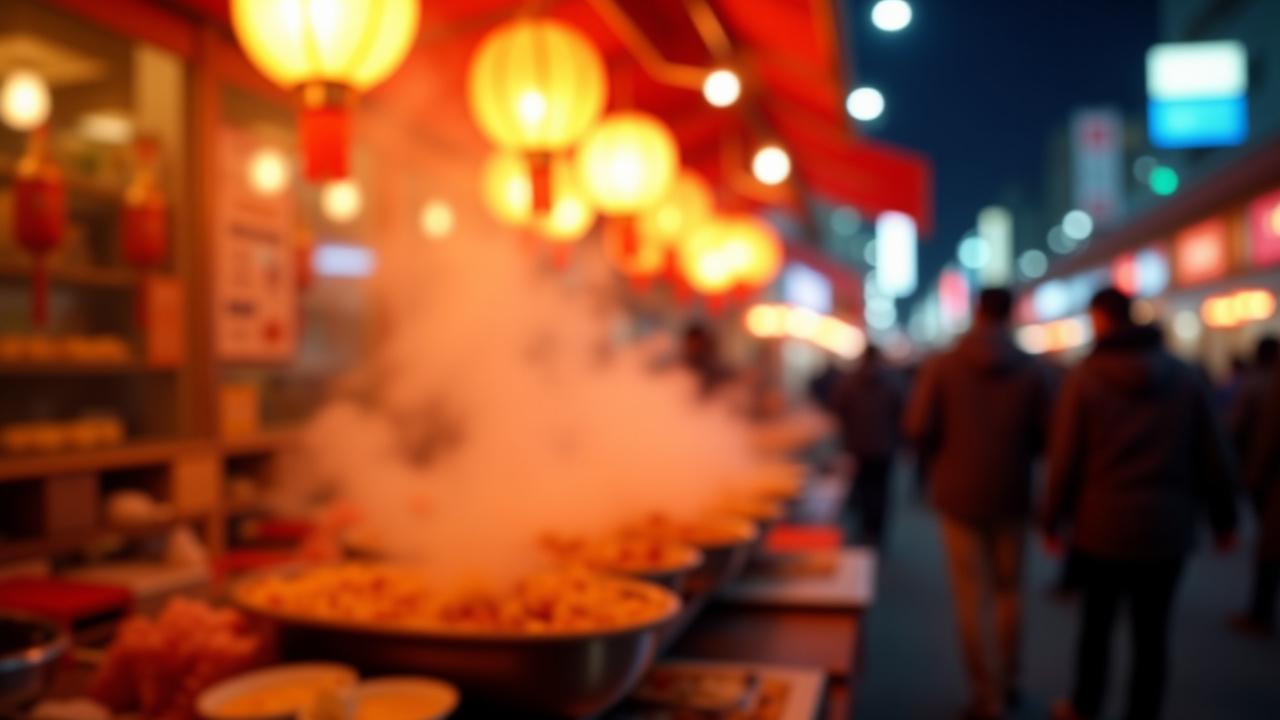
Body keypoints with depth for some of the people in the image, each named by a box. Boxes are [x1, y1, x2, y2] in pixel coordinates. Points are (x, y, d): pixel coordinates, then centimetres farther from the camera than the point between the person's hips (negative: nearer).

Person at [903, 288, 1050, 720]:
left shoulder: (942, 366, -8)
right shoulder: (1033, 371, -5)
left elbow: (918, 429, -13)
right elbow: (1045, 436, -5)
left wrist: (935, 466, 8)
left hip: (959, 493, -2)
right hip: (1012, 495, 2)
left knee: (971, 598, 5)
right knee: (1009, 591, 18)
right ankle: (1009, 681, 29)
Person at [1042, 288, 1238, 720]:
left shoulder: (1085, 377, -7)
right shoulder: (1185, 376, 2)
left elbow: (1065, 460, -9)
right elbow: (1214, 458, 4)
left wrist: (1053, 519, 0)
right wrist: (1223, 518, 13)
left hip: (1103, 524, -2)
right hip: (1167, 526, 2)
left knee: (1097, 622, 13)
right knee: (1152, 632, 8)